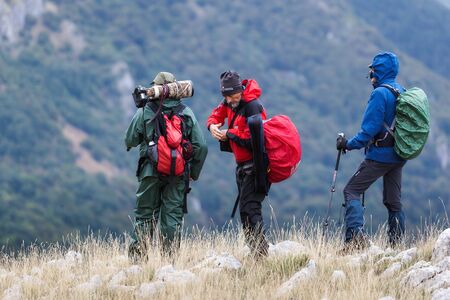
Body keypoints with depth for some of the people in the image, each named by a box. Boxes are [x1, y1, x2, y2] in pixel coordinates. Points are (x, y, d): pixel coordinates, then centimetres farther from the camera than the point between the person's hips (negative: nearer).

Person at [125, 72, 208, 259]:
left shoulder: (144, 112, -3)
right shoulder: (187, 113, 3)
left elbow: (130, 141, 2)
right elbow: (201, 147, 1)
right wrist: (194, 173, 10)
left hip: (151, 171, -1)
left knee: (145, 215, 7)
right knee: (173, 215, 6)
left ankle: (137, 256, 4)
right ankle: (171, 256, 4)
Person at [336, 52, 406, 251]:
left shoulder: (380, 94, -15)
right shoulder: (402, 93, 11)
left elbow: (369, 129, -19)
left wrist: (349, 144, -10)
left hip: (380, 155, -8)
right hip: (398, 156, 8)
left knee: (352, 191, -5)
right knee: (393, 201, 13)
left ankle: (356, 236, -21)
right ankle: (396, 244, 12)